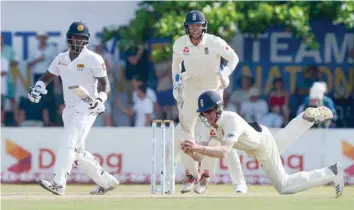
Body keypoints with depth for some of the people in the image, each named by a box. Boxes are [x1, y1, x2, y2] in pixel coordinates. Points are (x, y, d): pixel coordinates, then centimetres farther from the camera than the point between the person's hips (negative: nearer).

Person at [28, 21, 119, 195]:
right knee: (77, 152, 11)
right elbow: (47, 77, 17)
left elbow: (105, 85, -7)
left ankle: (58, 184, -33)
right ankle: (107, 181, 25)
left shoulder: (93, 60, -7)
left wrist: (100, 100, -26)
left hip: (86, 109, -7)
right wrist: (38, 88, -4)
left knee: (68, 143, -23)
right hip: (69, 110, 7)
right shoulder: (61, 59, 10)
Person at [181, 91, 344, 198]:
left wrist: (197, 147, -67)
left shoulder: (231, 121, -42)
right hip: (253, 147, 8)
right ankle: (309, 116, 51)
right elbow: (199, 157, -24)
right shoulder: (209, 124, -21)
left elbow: (224, 152, -56)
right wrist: (191, 151, -47)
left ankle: (332, 173, 4)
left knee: (284, 186, -5)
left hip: (263, 143, -8)